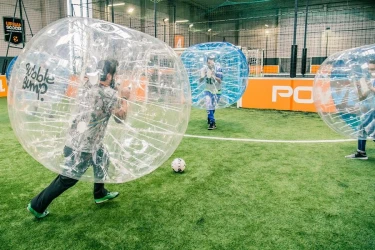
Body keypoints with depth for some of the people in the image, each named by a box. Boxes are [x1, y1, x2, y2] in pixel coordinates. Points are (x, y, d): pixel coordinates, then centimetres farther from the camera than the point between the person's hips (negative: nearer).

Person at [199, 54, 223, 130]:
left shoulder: (218, 68, -18)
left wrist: (214, 76, -44)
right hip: (208, 90, 1)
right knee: (209, 105, -15)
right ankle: (212, 122, -7)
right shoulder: (204, 68, -10)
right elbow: (200, 81, -7)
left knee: (213, 106, 11)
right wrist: (202, 76, -29)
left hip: (216, 91, -1)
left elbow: (220, 81, -27)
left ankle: (210, 118, 39)